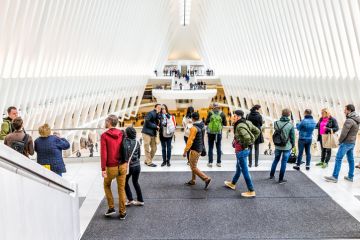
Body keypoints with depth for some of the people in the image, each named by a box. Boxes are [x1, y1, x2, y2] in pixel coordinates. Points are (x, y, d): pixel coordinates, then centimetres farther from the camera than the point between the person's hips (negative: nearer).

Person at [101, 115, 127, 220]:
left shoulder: (104, 136, -12)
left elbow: (103, 153, -16)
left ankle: (111, 208, 21)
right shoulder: (121, 134, 0)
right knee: (121, 189, 12)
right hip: (122, 165, 3)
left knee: (107, 185, 22)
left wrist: (103, 169, -14)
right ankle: (122, 213, 18)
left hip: (111, 167, -3)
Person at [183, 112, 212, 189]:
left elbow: (190, 141, -22)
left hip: (195, 149, -9)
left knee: (193, 167, 0)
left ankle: (206, 179, -4)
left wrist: (185, 151, -16)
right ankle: (192, 181, 27)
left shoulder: (194, 128, -22)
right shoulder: (202, 126, 3)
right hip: (200, 148, 9)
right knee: (193, 165, 19)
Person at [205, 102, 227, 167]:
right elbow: (225, 123, 2)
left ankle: (210, 162, 6)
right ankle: (219, 162, 13)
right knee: (218, 148, 11)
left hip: (211, 133, -1)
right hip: (219, 133, 1)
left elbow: (206, 122, -7)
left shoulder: (210, 113, -7)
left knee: (210, 148, 7)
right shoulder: (222, 114, -2)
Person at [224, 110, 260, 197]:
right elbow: (257, 131, 11)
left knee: (244, 170, 0)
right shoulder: (246, 123, 3)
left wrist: (245, 145, -18)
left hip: (241, 151, -10)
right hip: (243, 150, 10)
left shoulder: (240, 126, -25)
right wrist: (251, 141, 9)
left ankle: (251, 191, 9)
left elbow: (247, 137, -37)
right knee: (239, 167, 25)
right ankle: (233, 184, 44)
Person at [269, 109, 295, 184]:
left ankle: (272, 175, 32)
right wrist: (293, 145, 7)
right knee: (284, 162, 6)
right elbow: (292, 137, -7)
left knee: (276, 160, 21)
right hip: (287, 147, -3)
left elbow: (274, 134, 2)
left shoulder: (276, 123, -8)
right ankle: (281, 179, 13)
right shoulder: (290, 125, -16)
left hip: (277, 146, 4)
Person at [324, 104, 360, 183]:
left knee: (338, 159, -6)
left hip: (346, 142, -9)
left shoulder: (349, 121, -20)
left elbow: (344, 133, -19)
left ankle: (334, 177, -6)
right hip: (352, 142, 9)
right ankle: (350, 177, 20)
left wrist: (340, 140, -2)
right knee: (351, 159, 13)